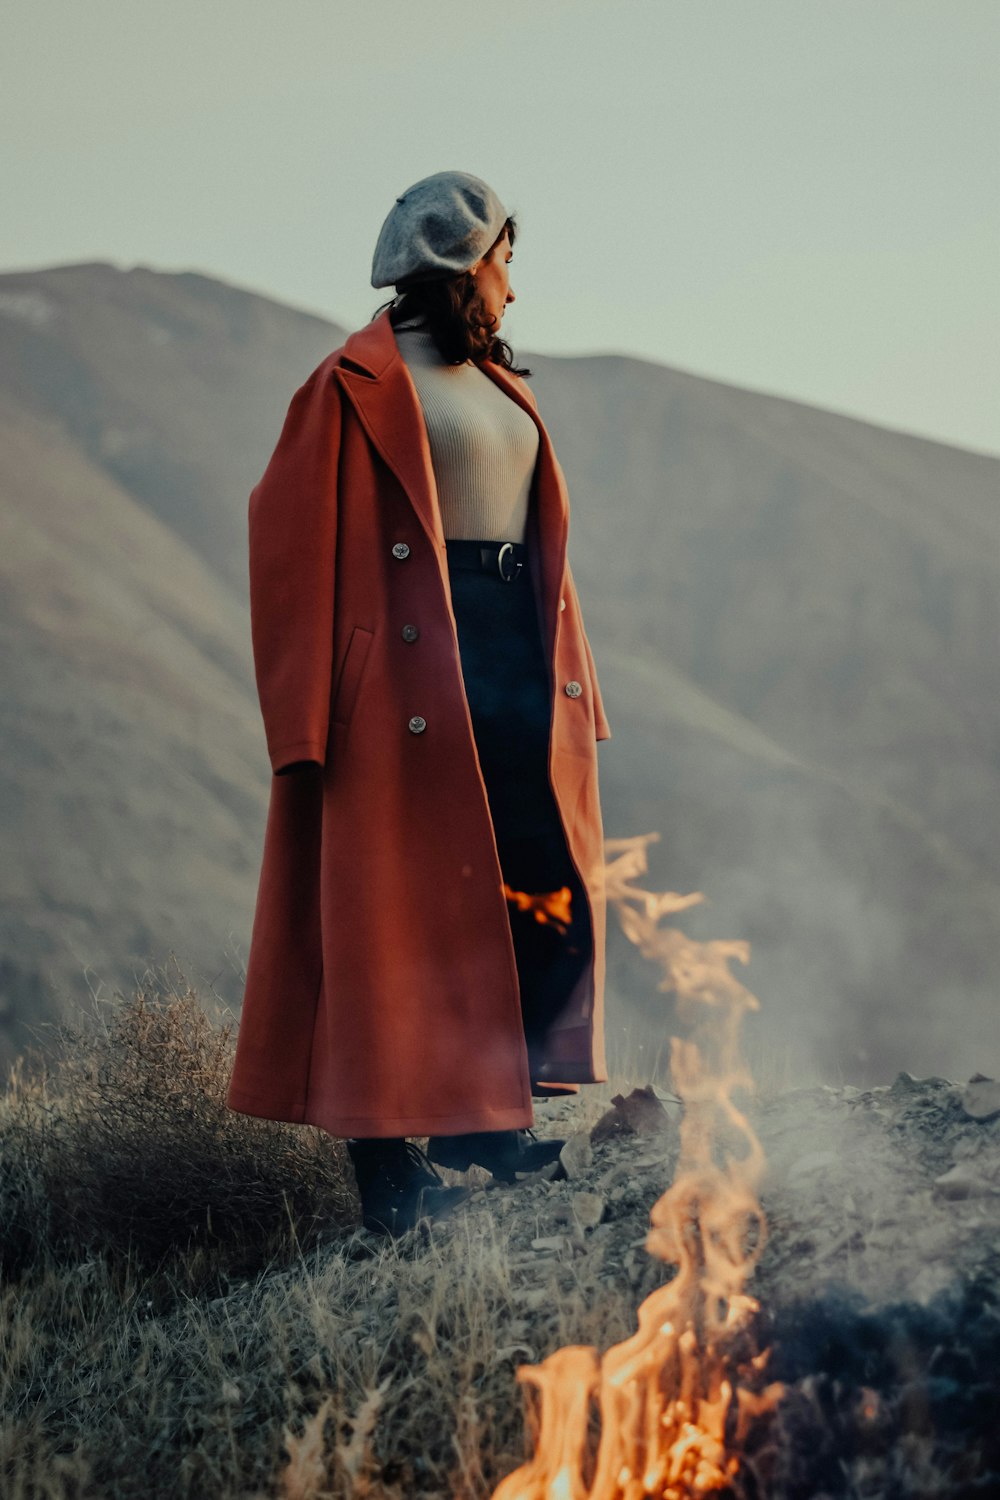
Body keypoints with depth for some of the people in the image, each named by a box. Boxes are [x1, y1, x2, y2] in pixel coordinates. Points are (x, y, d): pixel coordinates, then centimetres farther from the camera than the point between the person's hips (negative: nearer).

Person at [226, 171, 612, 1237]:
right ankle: (387, 1163, 1)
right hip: (414, 669, -8)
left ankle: (490, 1114, 18)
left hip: (516, 656, 8)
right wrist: (312, 720, -17)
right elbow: (298, 543, -10)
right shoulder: (358, 387, -5)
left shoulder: (498, 388, 20)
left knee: (546, 886, 5)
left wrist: (567, 682, 14)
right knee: (400, 900, -5)